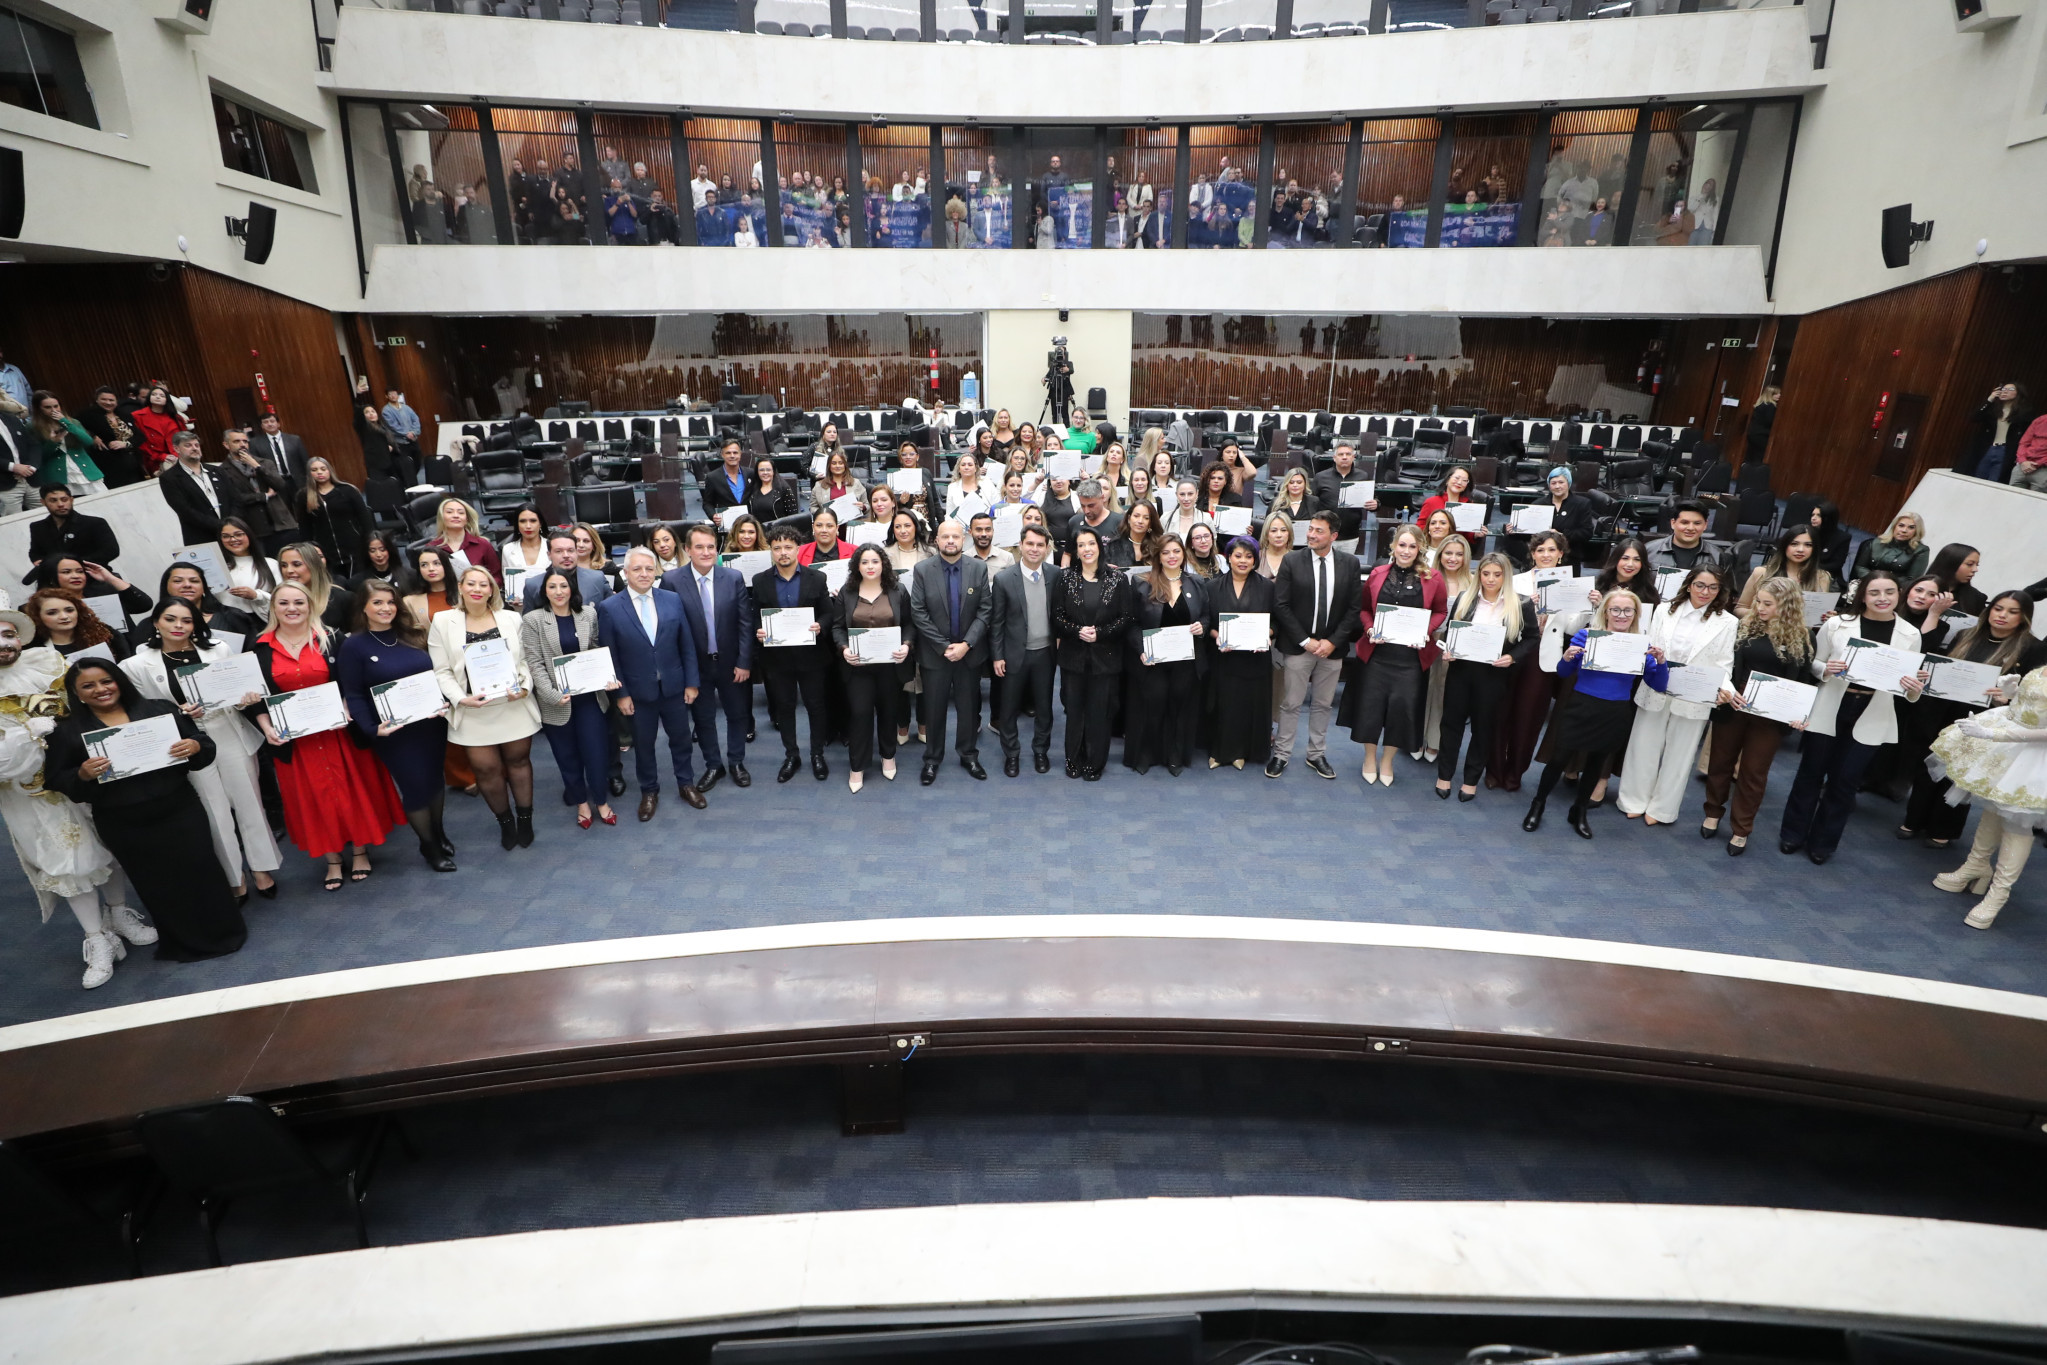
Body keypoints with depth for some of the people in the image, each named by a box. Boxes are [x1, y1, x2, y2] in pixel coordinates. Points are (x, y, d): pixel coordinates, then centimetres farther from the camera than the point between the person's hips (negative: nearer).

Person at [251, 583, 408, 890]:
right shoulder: (260, 648, 2)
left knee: (352, 789, 7)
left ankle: (360, 851, 24)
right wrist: (266, 727, -9)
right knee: (313, 796, 10)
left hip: (339, 730, -1)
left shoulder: (329, 639, -1)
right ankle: (333, 860, 23)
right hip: (294, 739, 1)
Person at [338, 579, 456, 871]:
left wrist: (444, 703, -4)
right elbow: (353, 695, -7)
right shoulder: (353, 646, -5)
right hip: (393, 731, -4)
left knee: (436, 778, 14)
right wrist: (371, 728, -19)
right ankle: (429, 846, 20)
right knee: (414, 785, 2)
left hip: (431, 723, 4)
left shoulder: (412, 635, 7)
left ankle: (439, 833, 34)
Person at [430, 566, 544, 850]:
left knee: (518, 760, 12)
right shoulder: (443, 622, 0)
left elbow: (526, 659, 5)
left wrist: (525, 687, -13)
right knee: (486, 768, 3)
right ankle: (504, 820, 25)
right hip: (473, 710, -1)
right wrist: (461, 698, -16)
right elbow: (441, 671, -2)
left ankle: (525, 818, 28)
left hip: (515, 705, 1)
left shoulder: (511, 619, 4)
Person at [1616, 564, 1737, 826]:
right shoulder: (1664, 611, 4)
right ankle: (1635, 801, 24)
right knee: (1644, 747, 8)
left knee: (1678, 755, 10)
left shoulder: (1728, 623, -1)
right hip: (1655, 693, 1)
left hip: (1694, 699, -1)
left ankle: (1661, 808, 24)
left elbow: (1725, 665, -4)